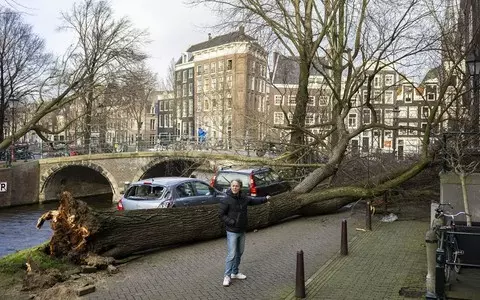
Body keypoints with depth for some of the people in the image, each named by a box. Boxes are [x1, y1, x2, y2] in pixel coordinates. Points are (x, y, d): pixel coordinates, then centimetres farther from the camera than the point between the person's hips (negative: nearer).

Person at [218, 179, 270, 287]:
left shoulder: (244, 198, 3)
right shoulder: (227, 200, -16)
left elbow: (253, 201, 22)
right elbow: (221, 214, -12)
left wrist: (265, 199, 27)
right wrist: (231, 222, -20)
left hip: (242, 231, 7)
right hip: (232, 231, -7)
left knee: (239, 253, 16)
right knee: (231, 254, -8)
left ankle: (235, 272, 30)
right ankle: (227, 276, 3)